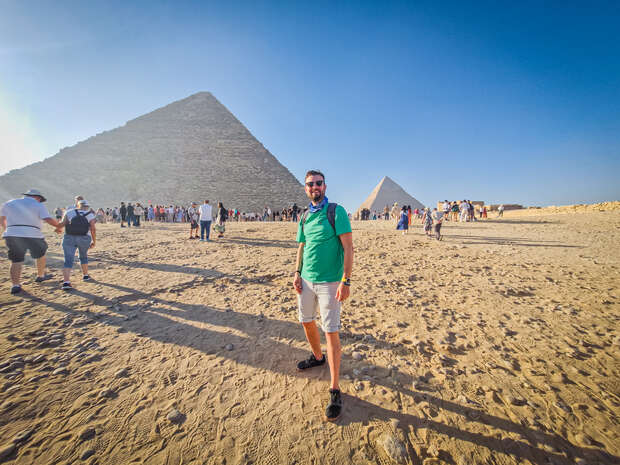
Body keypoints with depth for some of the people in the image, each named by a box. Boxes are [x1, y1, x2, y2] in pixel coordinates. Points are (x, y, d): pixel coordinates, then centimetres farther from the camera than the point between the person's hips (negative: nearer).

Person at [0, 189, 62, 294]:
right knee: (40, 255, 21)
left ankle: (15, 285, 3)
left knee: (16, 262, 9)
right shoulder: (38, 205, 1)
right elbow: (49, 220, -13)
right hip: (33, 236, -4)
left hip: (12, 235, 4)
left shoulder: (9, 203, 16)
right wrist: (58, 226, 4)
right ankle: (40, 276, 33)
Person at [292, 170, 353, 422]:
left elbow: (348, 247, -14)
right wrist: (297, 273, 6)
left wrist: (346, 281, -20)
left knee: (331, 332, -2)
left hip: (329, 282, -6)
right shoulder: (304, 217, 10)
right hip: (306, 280, 7)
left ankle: (335, 391, 14)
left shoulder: (336, 211, -9)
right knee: (306, 321, 20)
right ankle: (318, 357, 48)